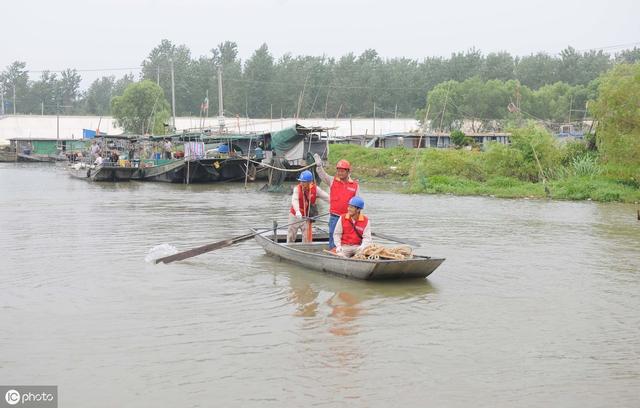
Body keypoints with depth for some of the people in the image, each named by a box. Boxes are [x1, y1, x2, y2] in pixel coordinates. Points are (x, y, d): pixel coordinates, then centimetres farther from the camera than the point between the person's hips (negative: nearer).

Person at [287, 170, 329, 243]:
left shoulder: (315, 189, -11)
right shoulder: (297, 188, -18)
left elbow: (327, 197, -7)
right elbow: (294, 200, -34)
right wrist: (297, 211, -52)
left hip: (306, 217, 1)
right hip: (294, 215, -1)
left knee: (306, 238, 1)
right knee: (290, 237, 8)